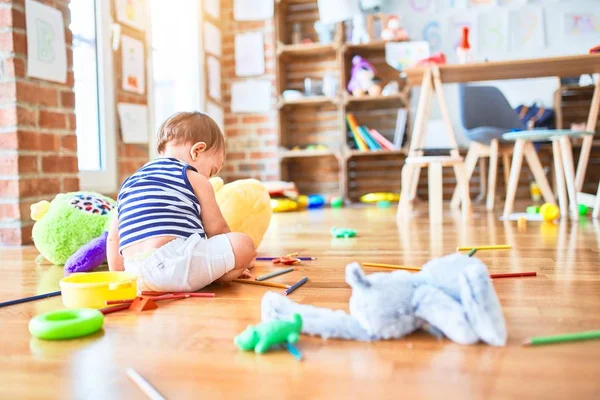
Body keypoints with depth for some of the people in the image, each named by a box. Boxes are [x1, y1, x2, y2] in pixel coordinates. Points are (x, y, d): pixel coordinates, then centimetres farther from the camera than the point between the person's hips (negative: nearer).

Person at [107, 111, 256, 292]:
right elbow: (217, 230, 14)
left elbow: (113, 238, 27)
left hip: (137, 276, 8)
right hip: (172, 263, -7)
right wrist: (238, 258, 29)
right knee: (244, 244, -5)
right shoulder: (194, 179, 8)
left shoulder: (128, 183, 25)